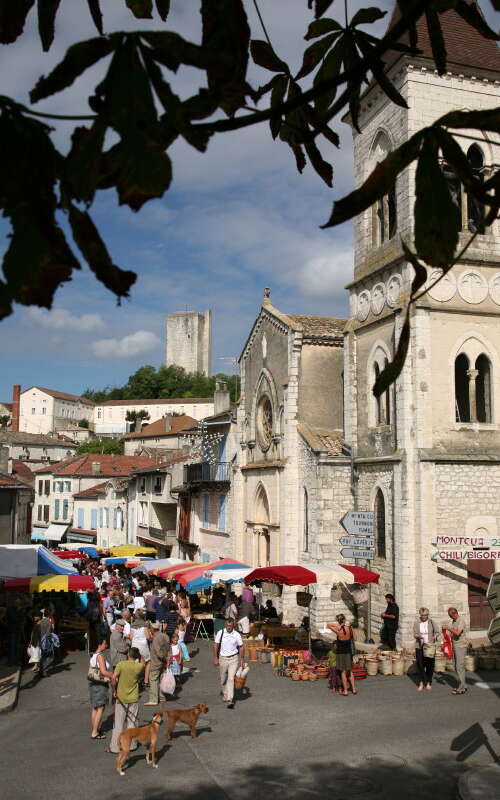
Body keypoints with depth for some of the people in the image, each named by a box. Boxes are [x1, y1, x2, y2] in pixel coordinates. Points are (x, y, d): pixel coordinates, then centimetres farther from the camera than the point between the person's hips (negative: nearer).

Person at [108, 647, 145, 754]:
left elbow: (114, 678, -20)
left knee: (118, 724, 7)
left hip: (121, 698, -1)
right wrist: (139, 658, 12)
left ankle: (115, 747, 10)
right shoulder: (140, 666, -7)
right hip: (133, 699, 1)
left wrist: (114, 690, -9)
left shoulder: (121, 664, -11)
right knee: (132, 722, 15)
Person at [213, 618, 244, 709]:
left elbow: (241, 647, 3)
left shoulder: (237, 635, -7)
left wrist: (241, 660, 2)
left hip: (233, 658, -1)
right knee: (223, 679, 12)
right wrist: (215, 658, -1)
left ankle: (230, 700, -10)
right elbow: (216, 645, 1)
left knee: (231, 679, -11)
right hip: (223, 658, 2)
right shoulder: (220, 633, -7)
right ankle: (224, 694, 39)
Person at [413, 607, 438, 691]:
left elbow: (436, 632, 6)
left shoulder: (431, 622, 1)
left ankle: (428, 683, 18)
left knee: (430, 665, 3)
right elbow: (414, 634, -5)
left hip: (430, 646, 0)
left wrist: (435, 636, -15)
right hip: (420, 646, 0)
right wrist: (419, 636, -26)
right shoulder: (416, 623, -1)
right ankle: (422, 682, 13)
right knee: (420, 664, -2)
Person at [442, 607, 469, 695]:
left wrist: (448, 628, -20)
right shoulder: (453, 622, 13)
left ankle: (461, 689, -5)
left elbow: (457, 633, -27)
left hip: (461, 647, -9)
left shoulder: (461, 621, -15)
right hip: (455, 647, 9)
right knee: (457, 668, 11)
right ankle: (463, 686, 19)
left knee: (460, 667, -8)